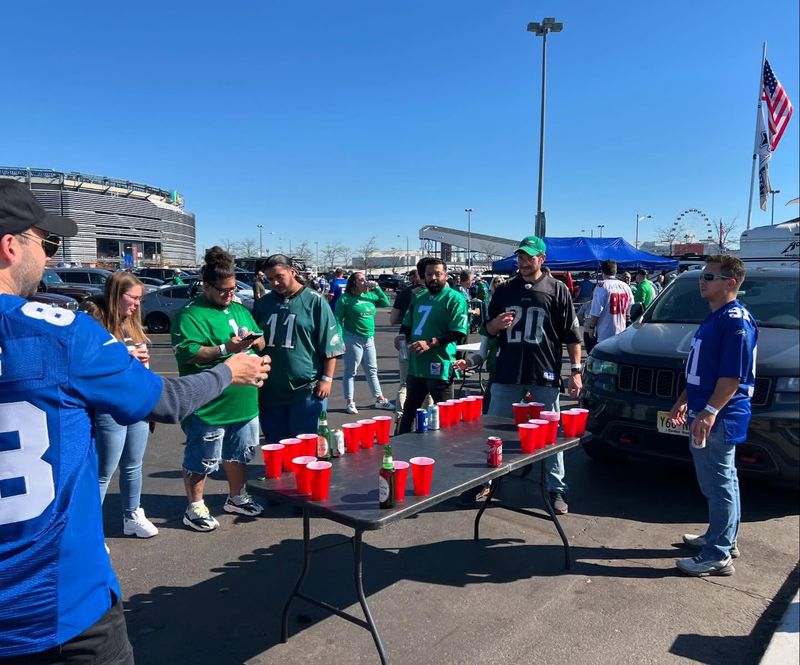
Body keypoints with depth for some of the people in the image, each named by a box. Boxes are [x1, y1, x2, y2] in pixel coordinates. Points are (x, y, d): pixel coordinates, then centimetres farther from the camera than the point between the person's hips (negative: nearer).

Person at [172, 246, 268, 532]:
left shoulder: (239, 309, 14)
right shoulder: (191, 314, -11)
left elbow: (261, 342, 19)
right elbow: (187, 353, -22)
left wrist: (256, 340, -5)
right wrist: (225, 349, -26)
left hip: (244, 401, 8)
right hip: (209, 406, -7)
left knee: (239, 453, 21)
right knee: (201, 460, 6)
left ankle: (236, 498, 39)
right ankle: (194, 509, 24)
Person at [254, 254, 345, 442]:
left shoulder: (314, 301, -3)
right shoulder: (263, 303, 9)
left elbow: (330, 346, -4)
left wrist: (326, 378, -9)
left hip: (306, 390, -4)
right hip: (270, 390, 5)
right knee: (275, 447, 14)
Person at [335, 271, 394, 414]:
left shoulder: (370, 295, 8)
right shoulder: (345, 299, -9)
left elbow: (386, 303, 7)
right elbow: (339, 320, -10)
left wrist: (377, 288, -2)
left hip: (369, 339, 6)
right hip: (353, 339, -6)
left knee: (372, 370, 14)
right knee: (350, 371, 3)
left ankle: (380, 399, 22)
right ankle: (349, 402, 12)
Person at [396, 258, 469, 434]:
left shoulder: (454, 298, -7)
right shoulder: (418, 298, 16)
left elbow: (458, 333, -16)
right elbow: (407, 325, 26)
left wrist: (430, 343, -24)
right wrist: (402, 336, 4)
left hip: (439, 368, -7)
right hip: (415, 366, 8)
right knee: (408, 413, 21)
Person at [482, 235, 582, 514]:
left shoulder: (557, 290, 1)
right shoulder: (505, 290, 10)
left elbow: (572, 335, 1)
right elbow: (489, 329, 15)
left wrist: (576, 370, -4)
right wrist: (496, 324, -8)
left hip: (545, 375, -3)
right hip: (506, 374, 3)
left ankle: (556, 489, 18)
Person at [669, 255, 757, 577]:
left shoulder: (735, 320, -18)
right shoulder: (715, 317, 14)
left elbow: (733, 375, -24)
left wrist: (709, 412, -28)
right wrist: (684, 400, 22)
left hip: (719, 418, -10)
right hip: (704, 413, 10)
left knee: (719, 484, -1)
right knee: (722, 481, 20)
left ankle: (717, 556, 9)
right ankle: (723, 538, 35)